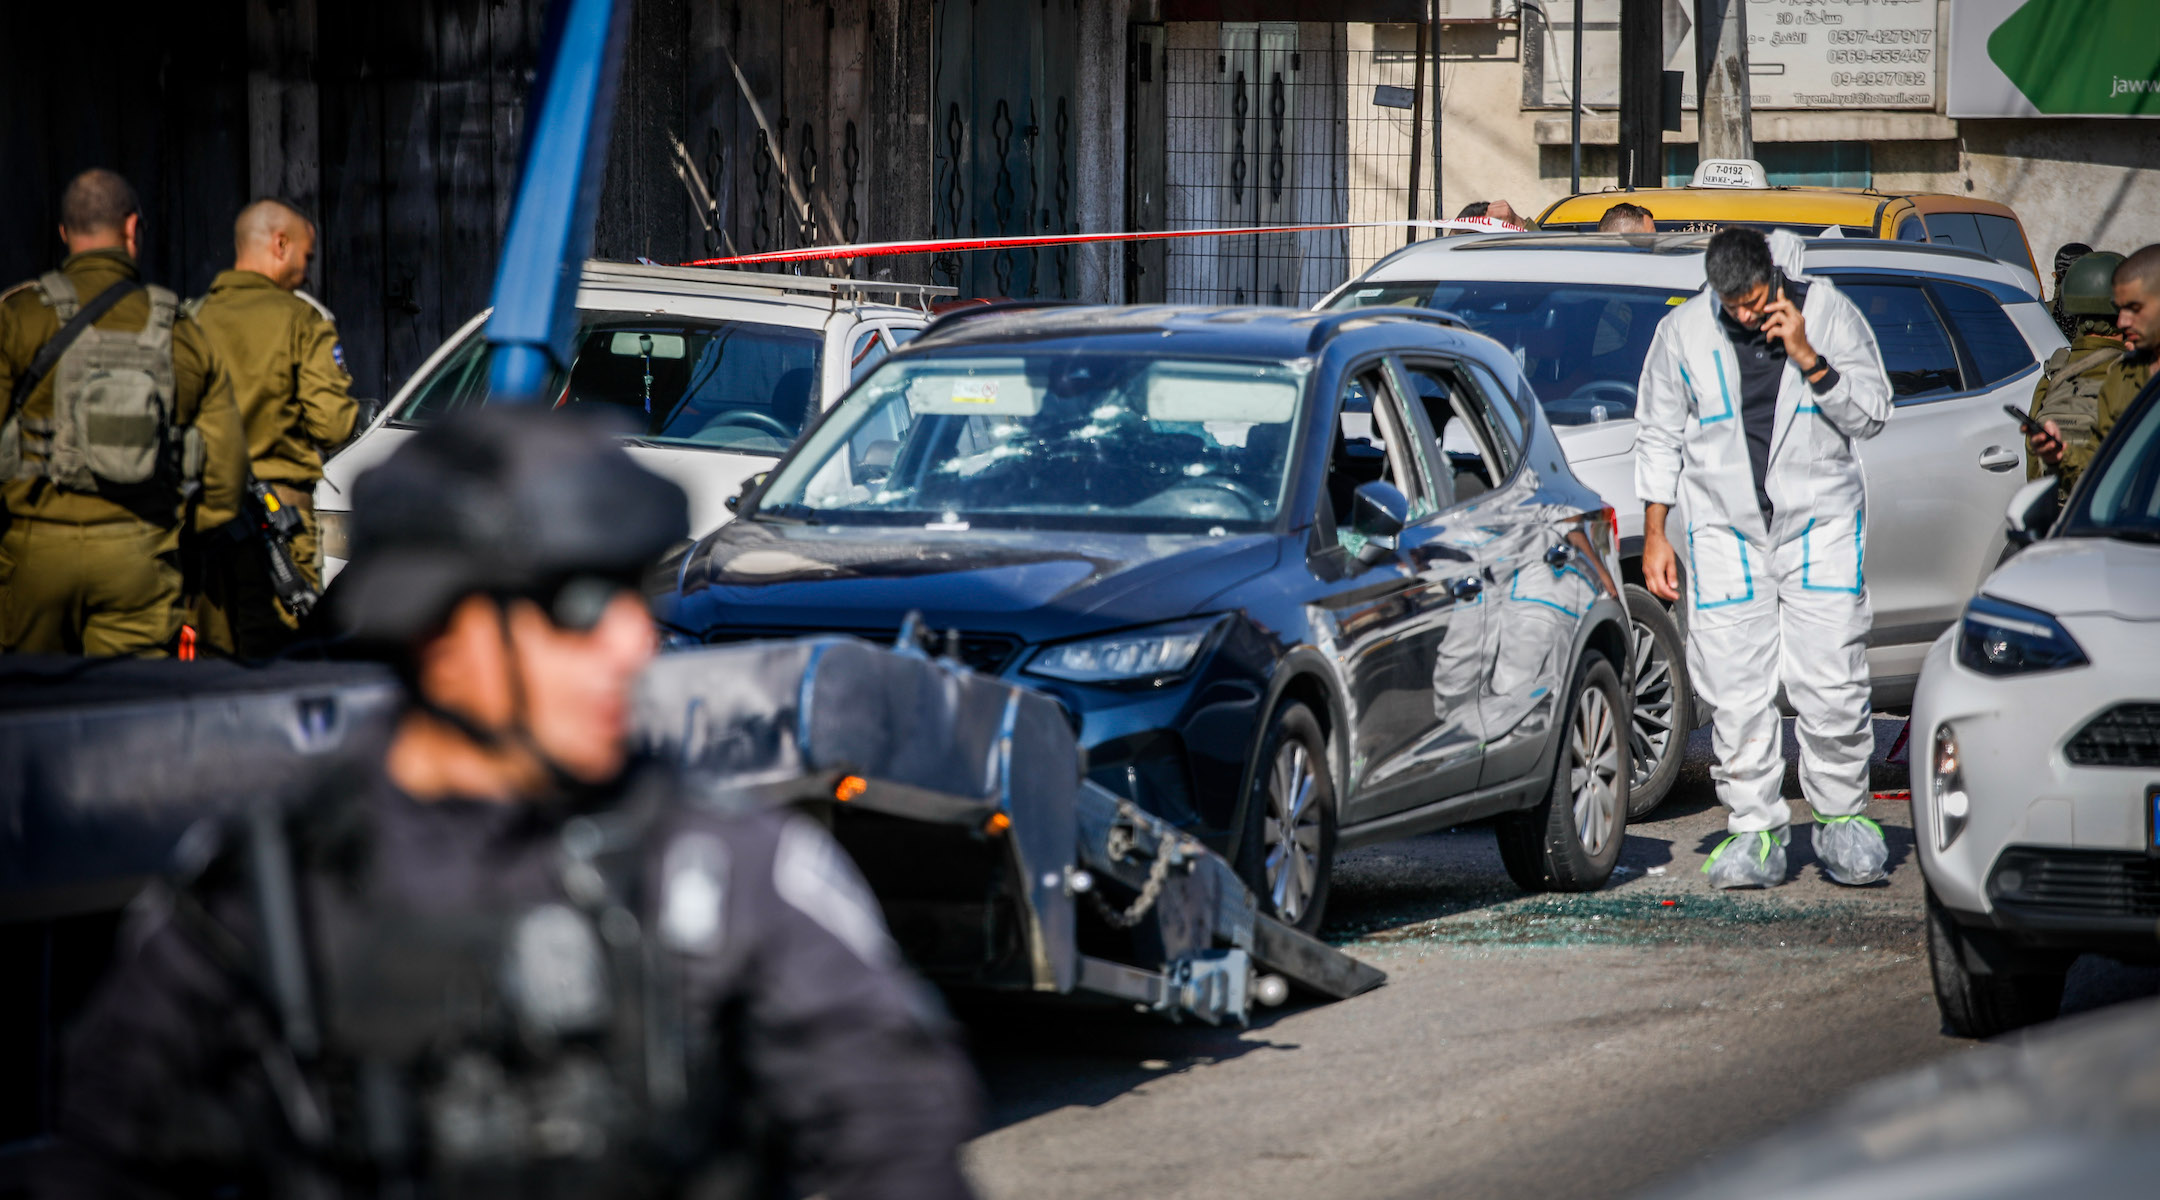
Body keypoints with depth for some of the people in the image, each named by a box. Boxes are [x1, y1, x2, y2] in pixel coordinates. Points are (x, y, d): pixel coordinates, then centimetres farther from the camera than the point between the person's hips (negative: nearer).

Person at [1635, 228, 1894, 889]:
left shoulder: (1829, 314, -3)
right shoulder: (1683, 332, 1)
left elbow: (1872, 413, -3)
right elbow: (1659, 435, 9)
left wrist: (1809, 360, -16)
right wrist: (1654, 534, 5)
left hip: (1820, 523, -1)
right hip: (1726, 531, 1)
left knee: (1831, 684, -7)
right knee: (1736, 691, -4)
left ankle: (1843, 817, 9)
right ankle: (1755, 829, 5)